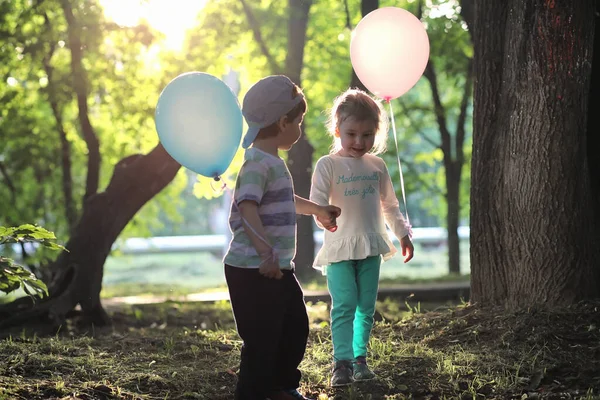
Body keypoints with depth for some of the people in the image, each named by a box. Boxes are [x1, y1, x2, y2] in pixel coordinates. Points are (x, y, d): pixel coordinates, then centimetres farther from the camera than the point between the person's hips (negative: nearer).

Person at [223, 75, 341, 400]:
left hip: (279, 268, 11)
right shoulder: (258, 163, -17)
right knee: (262, 340, -5)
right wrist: (266, 253, -40)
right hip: (254, 271, -11)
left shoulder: (273, 163, 16)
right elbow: (247, 208, -30)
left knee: (295, 327, 22)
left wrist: (318, 210, 51)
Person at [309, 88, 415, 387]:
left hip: (371, 247, 5)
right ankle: (342, 362, -12)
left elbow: (390, 205, 19)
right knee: (344, 306, -11)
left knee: (366, 307, 8)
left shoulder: (377, 166, 9)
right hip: (339, 248, -4)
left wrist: (403, 234, 18)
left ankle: (360, 358, 17)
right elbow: (317, 200, -16)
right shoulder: (328, 165, -5)